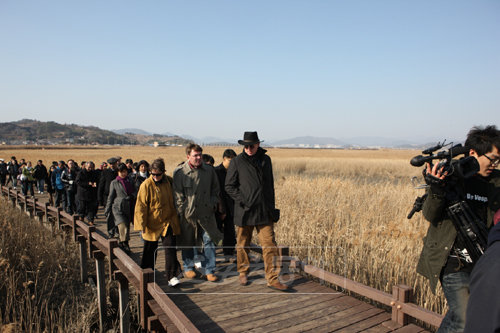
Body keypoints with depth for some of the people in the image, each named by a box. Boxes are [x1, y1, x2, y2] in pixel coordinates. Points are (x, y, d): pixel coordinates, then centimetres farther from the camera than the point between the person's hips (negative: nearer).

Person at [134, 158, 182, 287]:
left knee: (170, 248, -7)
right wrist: (142, 224, -12)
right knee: (150, 250, 13)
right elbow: (141, 206, -9)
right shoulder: (146, 185, -13)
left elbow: (173, 200, 17)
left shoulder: (169, 182, -1)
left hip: (168, 222, 2)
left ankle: (172, 276, 0)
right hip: (152, 224, -2)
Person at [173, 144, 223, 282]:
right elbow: (178, 194, -5)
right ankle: (188, 268, 33)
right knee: (187, 242, 12)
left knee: (209, 240, 1)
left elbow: (215, 189, 14)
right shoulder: (179, 172, -5)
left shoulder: (209, 170, 4)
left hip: (207, 213, 2)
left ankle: (210, 270, 14)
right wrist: (183, 212, -9)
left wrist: (213, 204, 2)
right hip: (188, 214, -2)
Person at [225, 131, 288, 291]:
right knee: (243, 245, 12)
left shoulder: (266, 160, 9)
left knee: (270, 245, -1)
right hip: (245, 212, -2)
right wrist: (243, 201, -12)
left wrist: (271, 207, 14)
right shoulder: (237, 161, -3)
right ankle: (243, 273, 32)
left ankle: (272, 279, 7)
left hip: (264, 212, 2)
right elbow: (229, 186, -1)